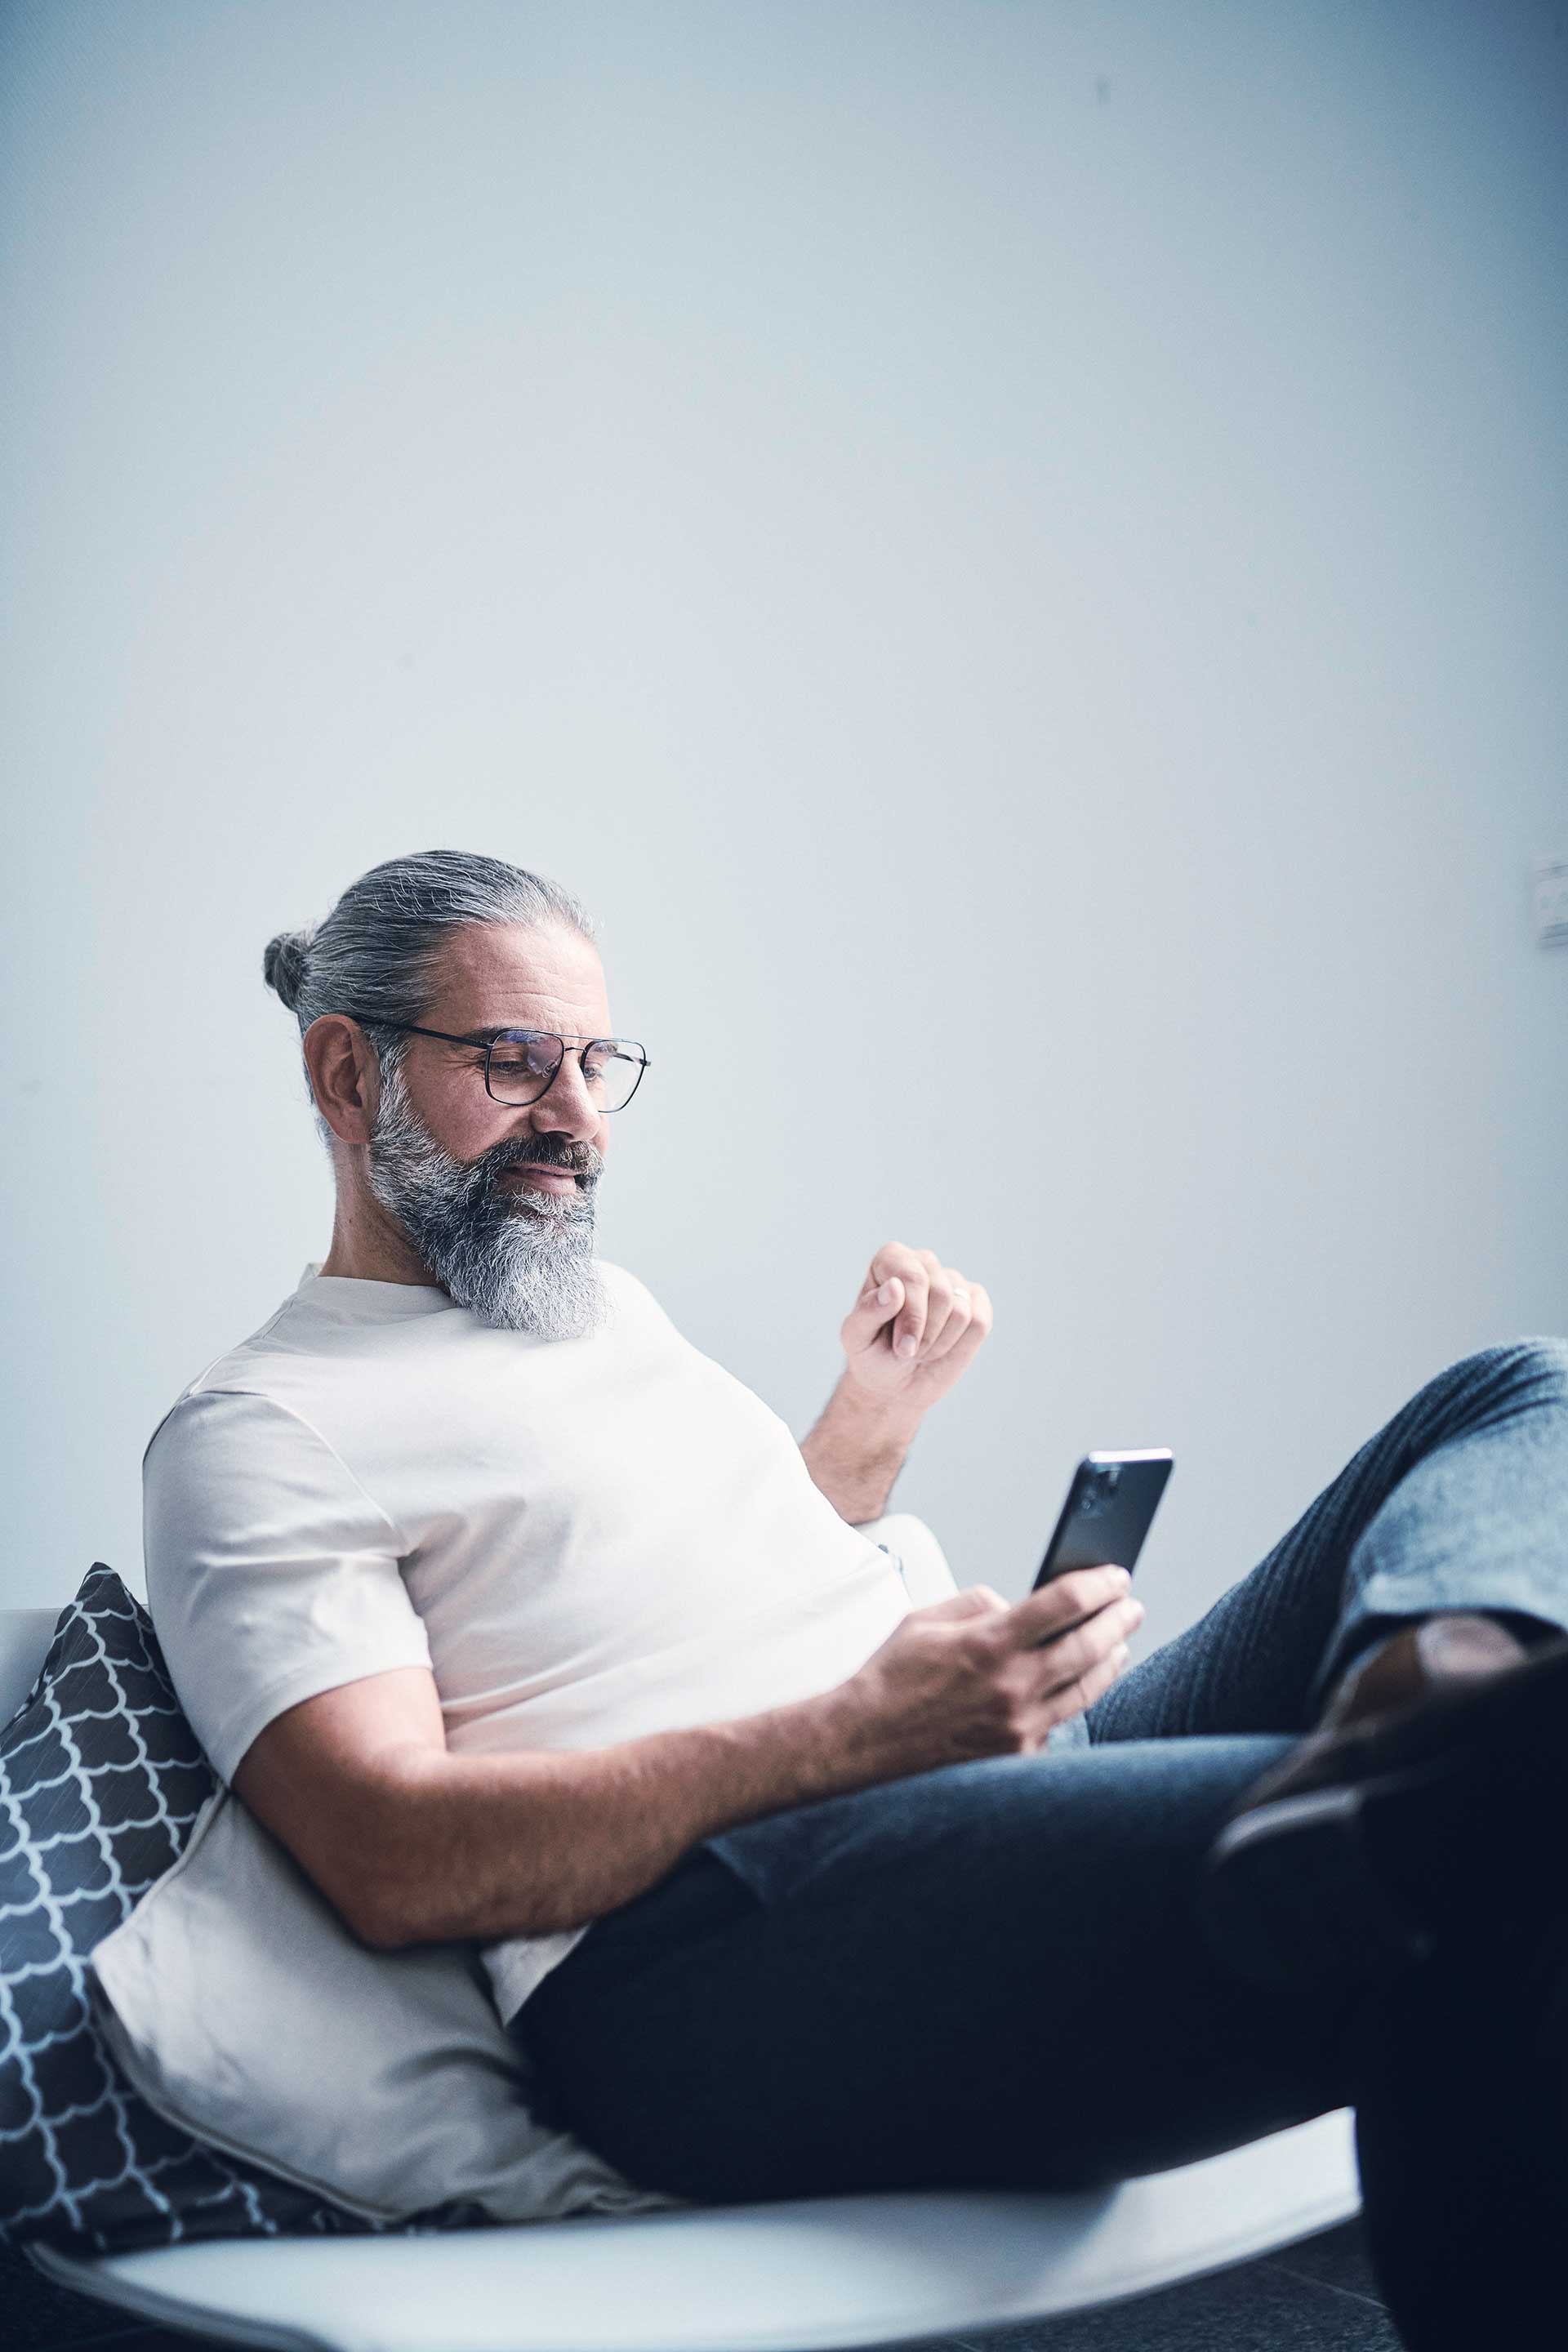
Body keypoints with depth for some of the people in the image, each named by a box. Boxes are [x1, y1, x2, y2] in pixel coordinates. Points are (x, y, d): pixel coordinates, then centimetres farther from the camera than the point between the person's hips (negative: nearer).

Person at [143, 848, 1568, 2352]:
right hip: (711, 1936, -10)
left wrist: (879, 1415, 18)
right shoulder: (252, 1433, 2)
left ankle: (1421, 1699, -33)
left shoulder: (609, 1305, 29)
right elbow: (394, 1861, -11)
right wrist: (856, 1732, -21)